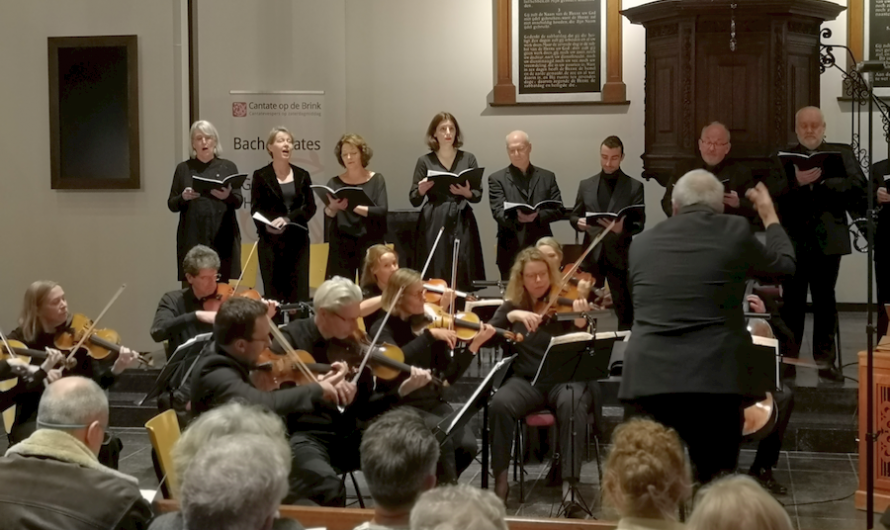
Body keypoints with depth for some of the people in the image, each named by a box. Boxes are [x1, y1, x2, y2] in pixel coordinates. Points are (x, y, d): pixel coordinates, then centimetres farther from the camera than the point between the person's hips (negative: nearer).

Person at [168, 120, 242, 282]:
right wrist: (183, 197, -13)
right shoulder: (183, 168, 8)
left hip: (222, 238, 0)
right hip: (192, 238, 0)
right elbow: (172, 205, 8)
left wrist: (228, 196, -16)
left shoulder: (228, 167, 8)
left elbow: (239, 201, 5)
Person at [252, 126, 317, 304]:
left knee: (299, 293, -1)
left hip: (298, 241, 3)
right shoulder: (261, 176, 3)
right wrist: (267, 225, -23)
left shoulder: (302, 175, 11)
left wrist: (287, 219, -15)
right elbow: (256, 209, -2)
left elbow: (310, 207, 3)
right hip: (271, 242, -2)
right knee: (273, 293, -4)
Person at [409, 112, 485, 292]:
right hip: (433, 225, -1)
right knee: (434, 277, -5)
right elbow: (414, 201, 4)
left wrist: (466, 192, -14)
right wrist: (421, 189, -17)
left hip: (462, 224, 1)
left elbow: (478, 195, 6)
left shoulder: (468, 159, 7)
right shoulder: (425, 161, 4)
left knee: (463, 275, -4)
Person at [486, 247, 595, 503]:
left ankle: (569, 482, -33)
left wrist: (581, 323, -29)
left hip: (565, 379, -2)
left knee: (571, 405, -36)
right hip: (526, 380, 2)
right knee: (500, 403, -30)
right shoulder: (512, 305, 9)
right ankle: (500, 479, -19)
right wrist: (512, 315, -19)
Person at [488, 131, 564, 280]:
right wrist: (516, 217, -28)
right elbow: (498, 212, -6)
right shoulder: (497, 179, 5)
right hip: (511, 251, -2)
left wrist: (537, 216, -15)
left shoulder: (547, 177, 13)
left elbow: (558, 210, 5)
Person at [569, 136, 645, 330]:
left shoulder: (634, 187, 1)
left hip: (619, 256, -2)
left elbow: (639, 223, -4)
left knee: (625, 313, 1)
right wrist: (579, 222, -11)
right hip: (592, 255, 3)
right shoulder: (586, 185, 11)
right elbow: (574, 215, 13)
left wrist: (622, 228, -25)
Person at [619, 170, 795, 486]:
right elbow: (784, 266, 20)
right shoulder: (734, 231, 4)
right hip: (715, 378, -2)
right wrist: (769, 215, 36)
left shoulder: (642, 242, 12)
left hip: (647, 377, 2)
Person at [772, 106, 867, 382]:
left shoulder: (841, 153, 5)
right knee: (792, 301, 4)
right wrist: (798, 183, -27)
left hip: (828, 238, 1)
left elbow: (858, 184, -9)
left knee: (825, 300, 7)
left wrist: (822, 181, -17)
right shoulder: (783, 158, 4)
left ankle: (825, 361, 13)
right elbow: (776, 196, -8)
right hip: (793, 239, 0)